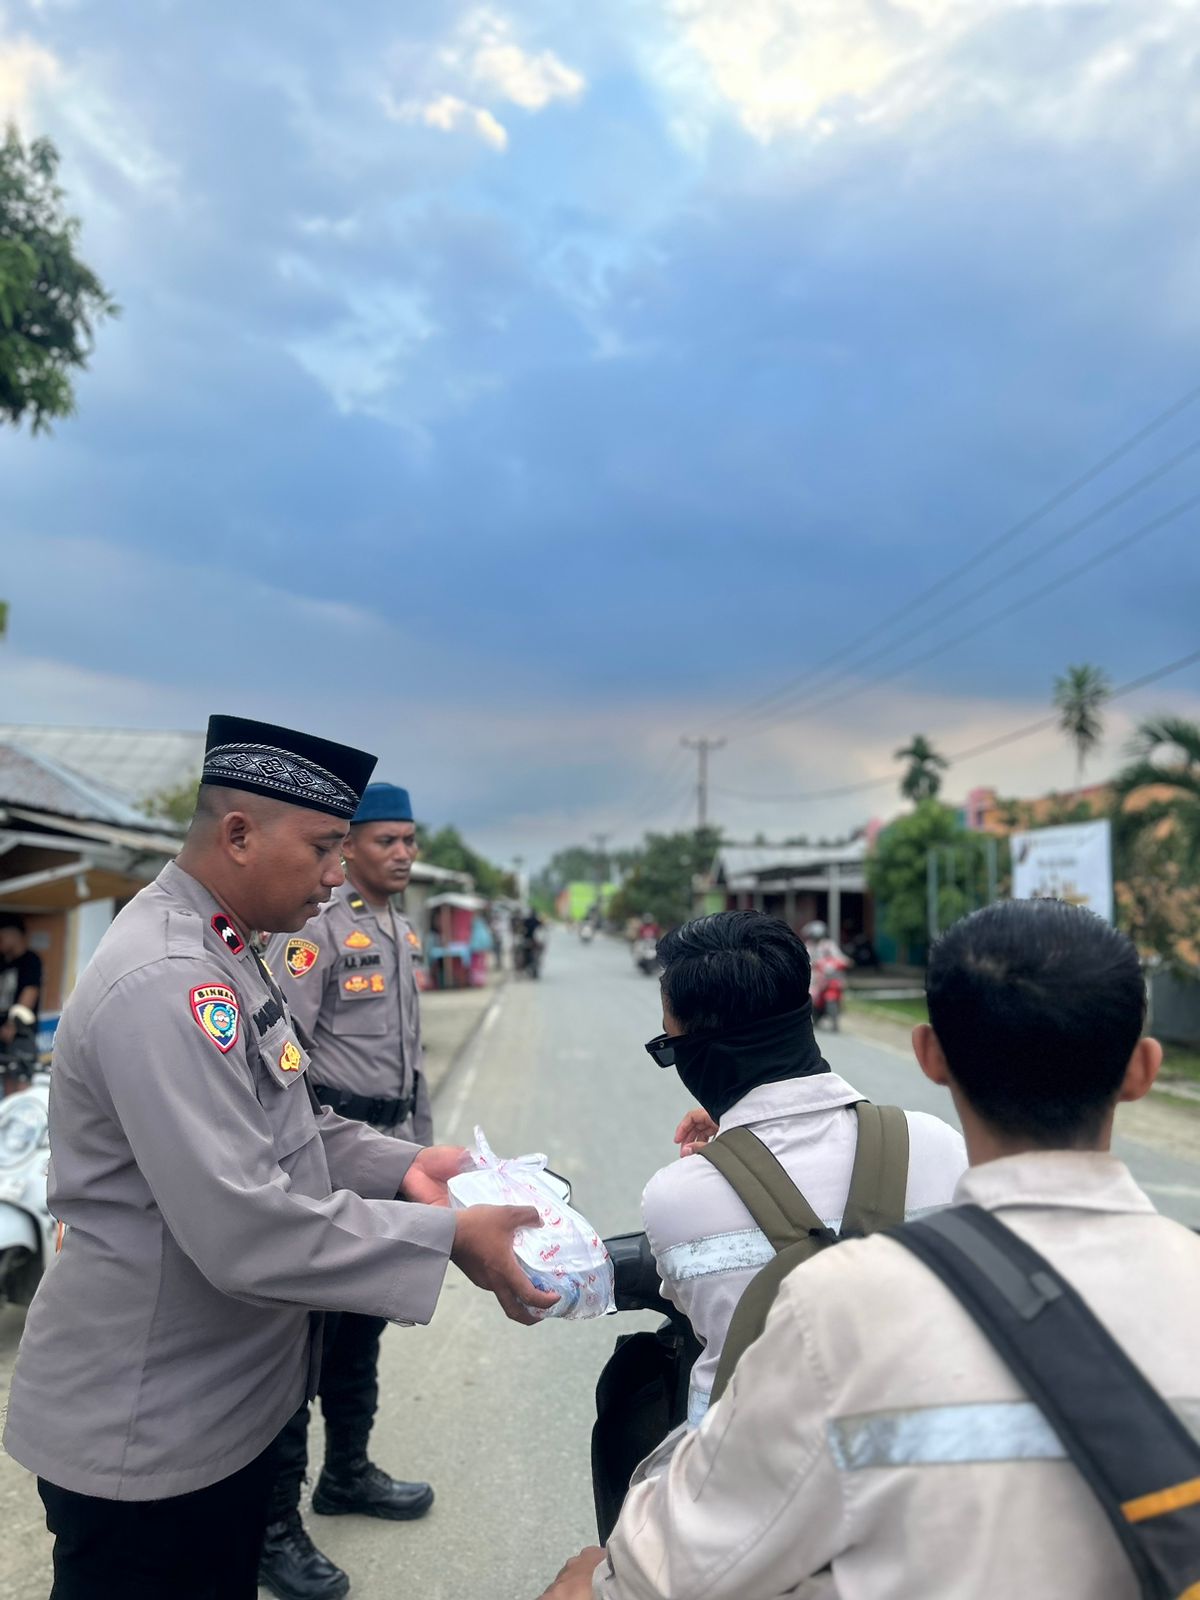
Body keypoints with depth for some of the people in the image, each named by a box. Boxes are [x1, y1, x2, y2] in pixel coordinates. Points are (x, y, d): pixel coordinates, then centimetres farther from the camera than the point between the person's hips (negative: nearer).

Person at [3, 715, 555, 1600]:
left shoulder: (223, 954, 6)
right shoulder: (164, 984, -28)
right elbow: (248, 1231, -32)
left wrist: (404, 1166, -1)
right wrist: (449, 1237, -24)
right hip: (146, 1433, -9)